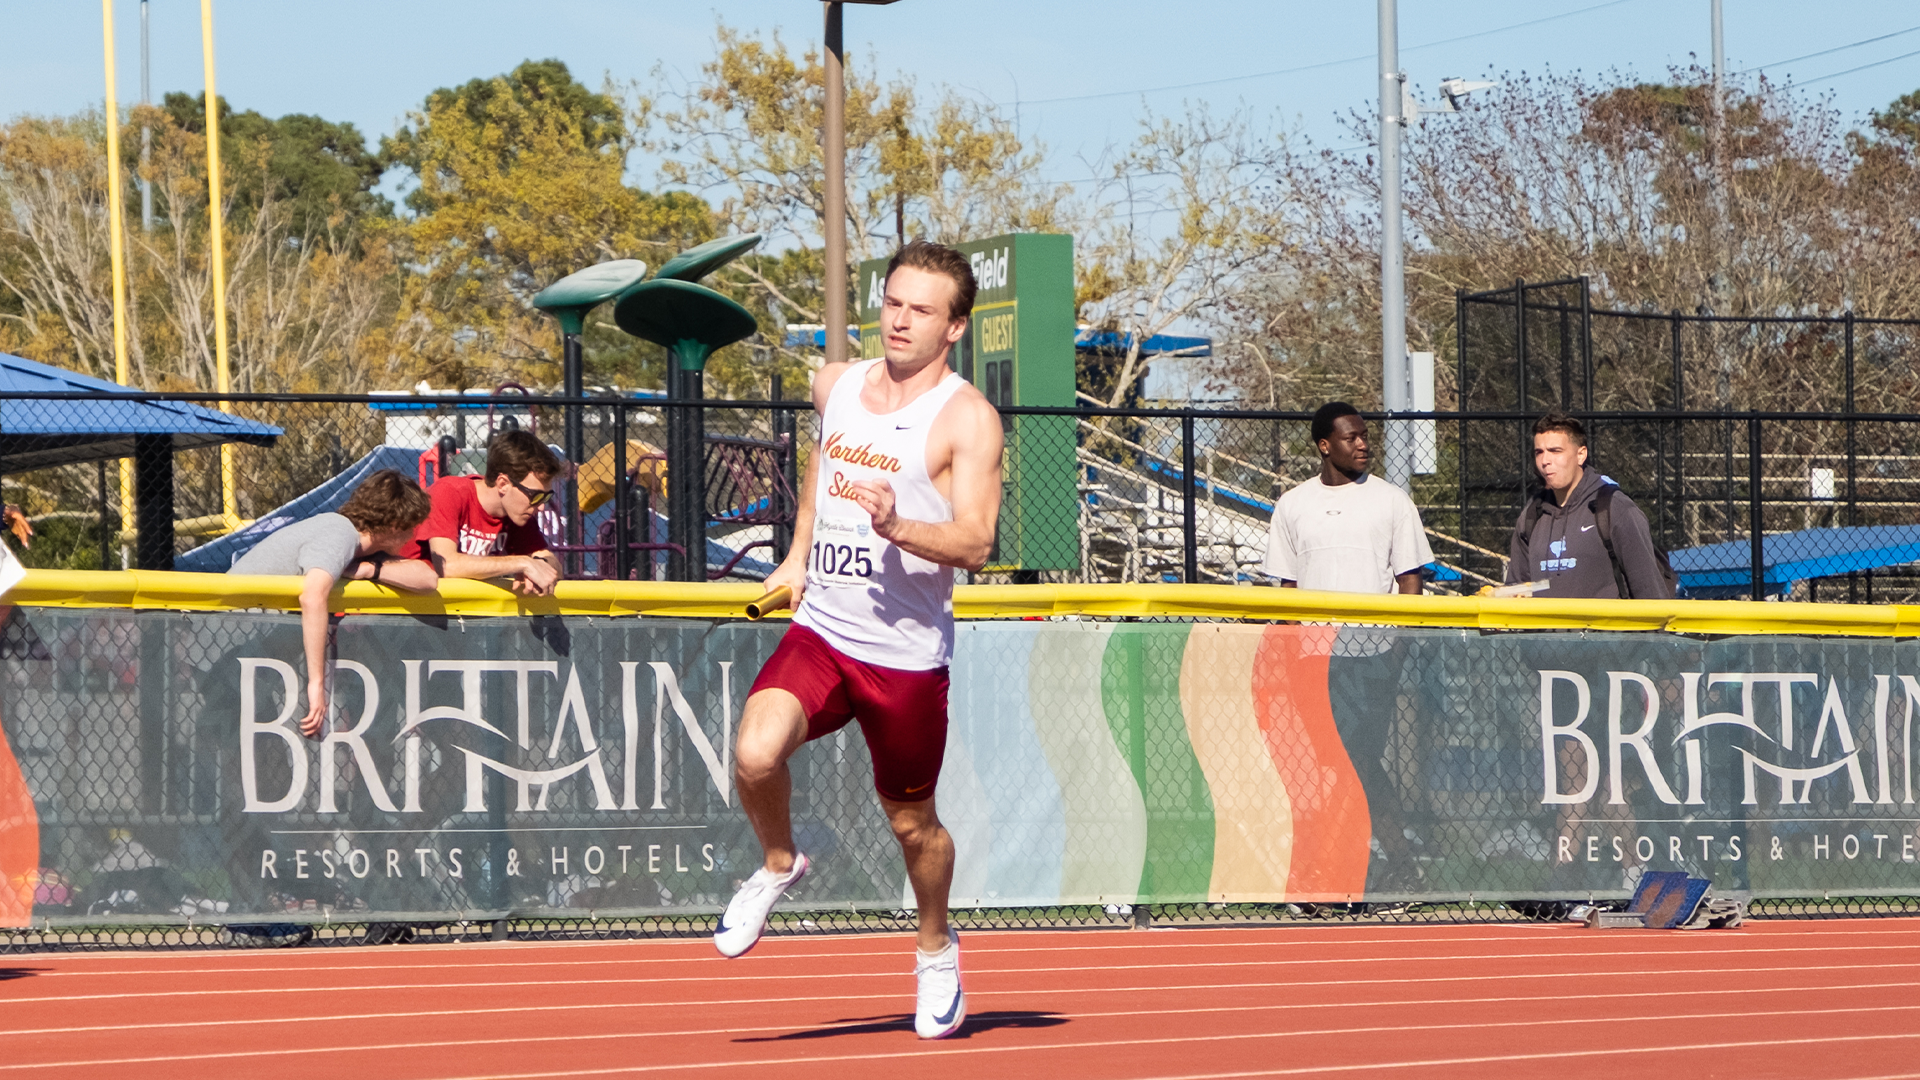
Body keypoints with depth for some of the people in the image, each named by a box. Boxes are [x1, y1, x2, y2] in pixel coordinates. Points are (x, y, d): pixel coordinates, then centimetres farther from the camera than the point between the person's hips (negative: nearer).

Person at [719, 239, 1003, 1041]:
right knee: (754, 755, -23)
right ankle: (778, 865, 8)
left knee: (912, 822, 9)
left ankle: (936, 948, 36)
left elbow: (975, 541, -18)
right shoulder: (836, 386, 8)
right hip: (821, 630, 3)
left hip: (907, 652, -3)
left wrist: (898, 528, -35)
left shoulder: (967, 418, -9)